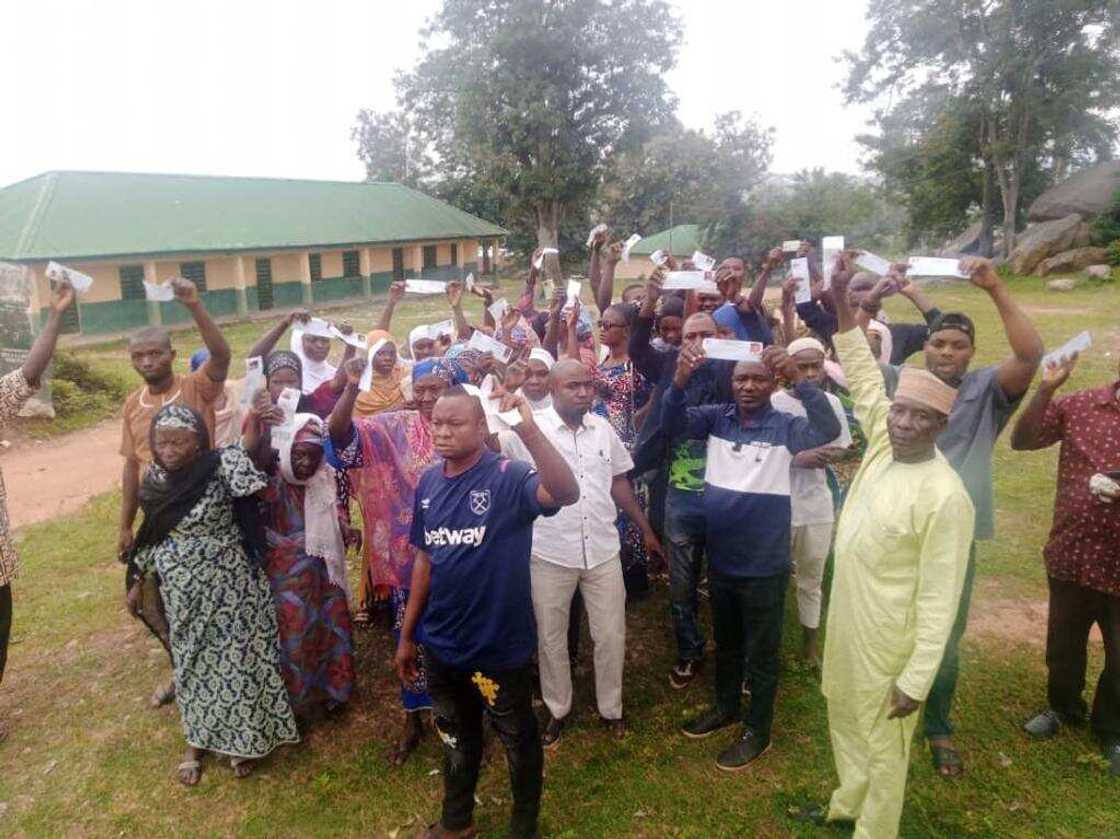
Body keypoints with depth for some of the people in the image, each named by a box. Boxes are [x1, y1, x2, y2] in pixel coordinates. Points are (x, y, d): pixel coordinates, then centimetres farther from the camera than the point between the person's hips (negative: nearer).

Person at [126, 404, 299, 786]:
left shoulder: (220, 467, -17)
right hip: (182, 593, 5)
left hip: (227, 585, -5)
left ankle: (242, 738, 28)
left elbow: (259, 487, -34)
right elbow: (150, 535, 11)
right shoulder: (156, 479, -1)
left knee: (236, 658, 6)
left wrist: (249, 442, -44)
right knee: (193, 663, 19)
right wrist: (138, 582, 17)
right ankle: (197, 740, 38)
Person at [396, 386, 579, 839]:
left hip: (499, 642, -5)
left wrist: (528, 430, -51)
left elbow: (567, 493, -39)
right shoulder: (428, 483, 0)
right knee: (456, 737, 26)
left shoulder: (508, 477, -19)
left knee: (517, 738, 17)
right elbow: (425, 559, 8)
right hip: (441, 643, 6)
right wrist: (408, 634, 11)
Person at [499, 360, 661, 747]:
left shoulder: (603, 428, 4)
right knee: (551, 639, 14)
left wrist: (645, 528, 15)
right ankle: (557, 709, 35)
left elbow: (618, 481, 12)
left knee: (611, 636, 12)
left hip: (603, 551, 3)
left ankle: (611, 708, 34)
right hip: (550, 554, -3)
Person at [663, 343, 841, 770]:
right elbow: (673, 421, -16)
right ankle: (725, 706, 45)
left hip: (764, 565, -4)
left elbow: (829, 430, -29)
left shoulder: (785, 427, -12)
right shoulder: (717, 418, -2)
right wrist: (681, 377, -34)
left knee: (761, 651, 13)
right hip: (719, 559, 4)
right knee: (725, 642, 24)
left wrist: (798, 377, -39)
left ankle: (757, 730, 31)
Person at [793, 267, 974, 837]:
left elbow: (939, 599, -21)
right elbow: (863, 377, 4)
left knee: (883, 742, 14)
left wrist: (916, 680, -19)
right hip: (846, 623, 8)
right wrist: (842, 303, -2)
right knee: (845, 721, 27)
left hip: (889, 640, -8)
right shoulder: (883, 445, -5)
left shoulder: (944, 496, -25)